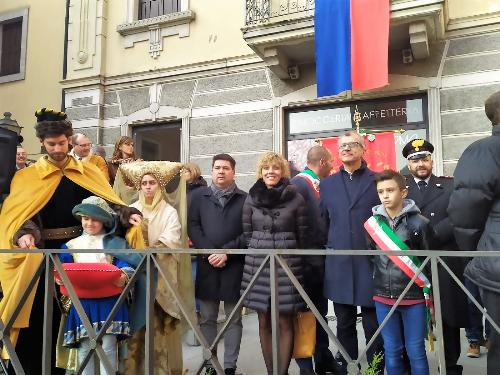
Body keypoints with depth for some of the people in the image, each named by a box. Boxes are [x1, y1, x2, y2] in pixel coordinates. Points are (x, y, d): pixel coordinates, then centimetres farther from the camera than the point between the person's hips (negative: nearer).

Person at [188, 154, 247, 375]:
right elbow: (193, 227, 3)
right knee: (207, 319, 9)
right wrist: (208, 252, -10)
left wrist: (226, 252, -12)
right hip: (206, 265, 2)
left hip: (235, 266, -1)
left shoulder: (245, 199, 3)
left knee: (234, 319, 5)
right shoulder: (199, 196, 9)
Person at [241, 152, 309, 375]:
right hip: (258, 264, 2)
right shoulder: (251, 199, 4)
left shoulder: (296, 199, -2)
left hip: (287, 264, -2)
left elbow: (302, 236, 3)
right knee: (264, 323, 8)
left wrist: (295, 260, 5)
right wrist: (257, 253, 10)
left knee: (285, 323, 1)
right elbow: (247, 233, 11)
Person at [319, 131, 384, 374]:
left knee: (374, 325, 5)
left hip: (371, 264, -2)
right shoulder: (327, 184, 11)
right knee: (344, 326, 12)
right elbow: (323, 223, 13)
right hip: (339, 266, 3)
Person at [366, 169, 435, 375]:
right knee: (391, 351, 13)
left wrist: (432, 298, -1)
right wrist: (376, 287, 10)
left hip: (414, 297, -3)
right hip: (383, 297, 3)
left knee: (415, 351, 7)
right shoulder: (373, 223, 2)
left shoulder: (419, 223, -8)